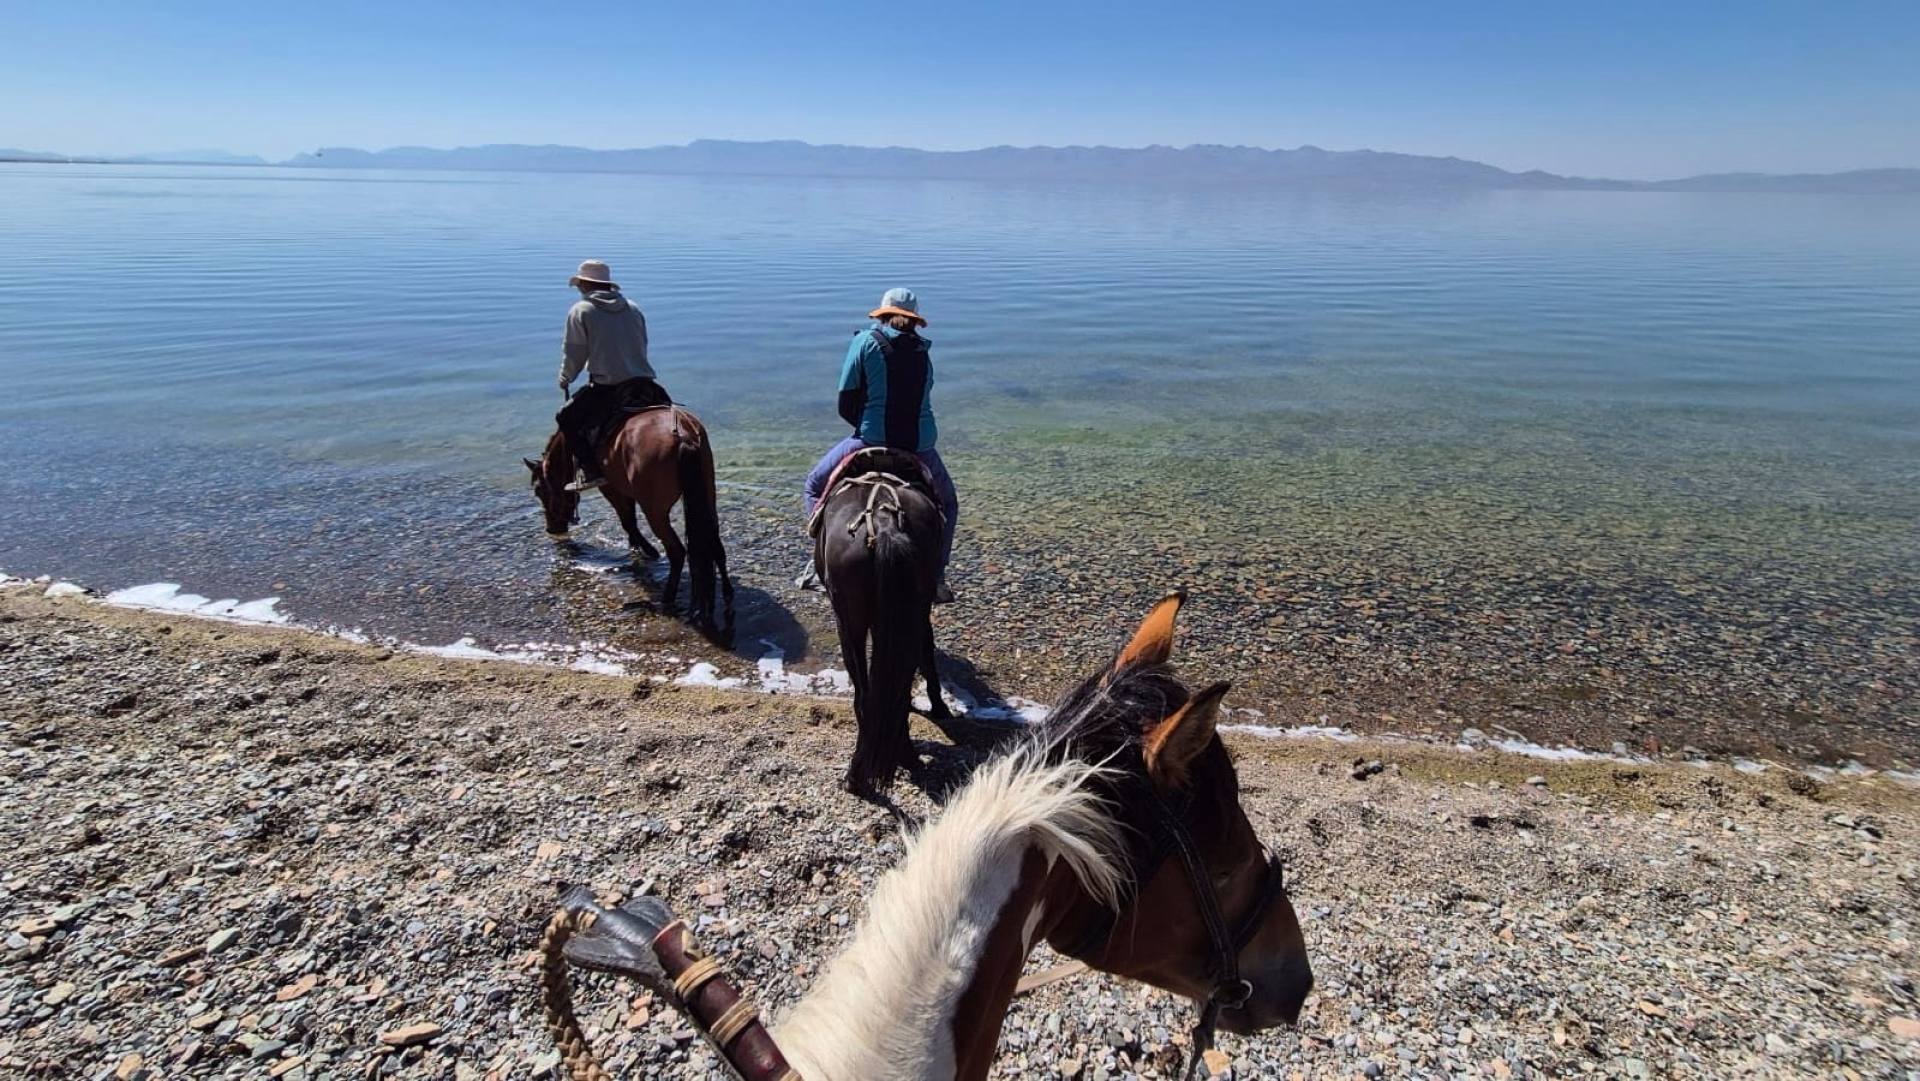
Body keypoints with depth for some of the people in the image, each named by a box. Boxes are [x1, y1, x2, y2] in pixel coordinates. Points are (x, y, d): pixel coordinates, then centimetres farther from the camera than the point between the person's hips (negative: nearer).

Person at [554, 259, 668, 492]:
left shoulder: (580, 311, 0)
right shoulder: (633, 308, 15)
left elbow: (573, 353, 1)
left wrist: (565, 379, 19)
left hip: (606, 386, -5)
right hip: (644, 383, 5)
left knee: (566, 418, 11)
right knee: (668, 412, 32)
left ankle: (591, 471, -1)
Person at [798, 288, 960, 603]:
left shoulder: (866, 341, 2)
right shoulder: (923, 352, 12)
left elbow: (845, 406, 2)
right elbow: (918, 403, 13)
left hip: (872, 443, -2)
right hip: (920, 447, 3)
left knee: (816, 485, 21)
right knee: (948, 504, 28)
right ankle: (936, 579, 20)